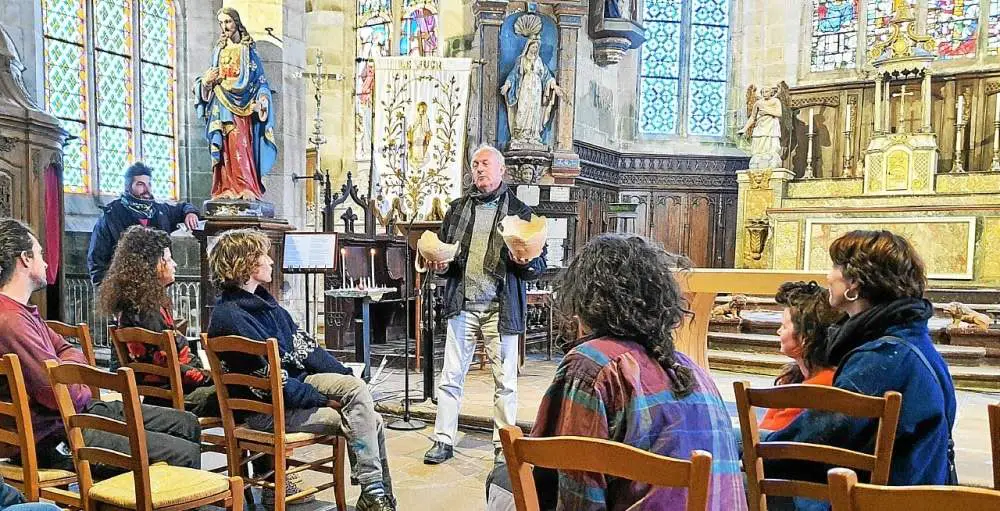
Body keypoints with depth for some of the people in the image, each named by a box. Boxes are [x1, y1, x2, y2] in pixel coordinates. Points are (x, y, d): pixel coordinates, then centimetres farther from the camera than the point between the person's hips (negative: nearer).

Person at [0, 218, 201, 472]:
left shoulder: (21, 311, 13)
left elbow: (70, 351, 18)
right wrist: (85, 389, -2)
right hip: (58, 433, -11)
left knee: (187, 423, 11)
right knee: (186, 454, -17)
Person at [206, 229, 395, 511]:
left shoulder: (263, 300, 10)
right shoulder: (228, 316, -19)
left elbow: (302, 343, 9)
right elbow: (267, 378, -20)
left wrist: (345, 373, 0)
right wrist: (323, 400, -16)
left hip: (296, 380, 8)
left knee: (356, 386, -14)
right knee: (354, 421, -20)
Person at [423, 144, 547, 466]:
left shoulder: (520, 212, 3)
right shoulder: (457, 209, 13)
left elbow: (540, 265, 2)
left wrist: (525, 261, -20)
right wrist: (440, 266, -2)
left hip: (500, 308, -3)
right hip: (462, 305, 3)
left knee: (505, 380, 5)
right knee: (451, 376, 6)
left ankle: (503, 446, 17)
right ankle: (443, 441, 17)